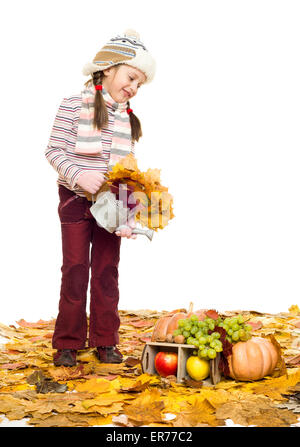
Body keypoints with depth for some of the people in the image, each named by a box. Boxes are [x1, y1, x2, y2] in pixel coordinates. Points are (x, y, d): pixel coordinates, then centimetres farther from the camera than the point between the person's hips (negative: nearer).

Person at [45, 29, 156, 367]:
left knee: (107, 271, 7)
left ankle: (105, 341, 18)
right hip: (76, 200, -4)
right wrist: (78, 175, -25)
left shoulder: (128, 118, 7)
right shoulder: (74, 105, -7)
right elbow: (54, 150, -8)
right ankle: (67, 344, 13)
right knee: (75, 270, 2)